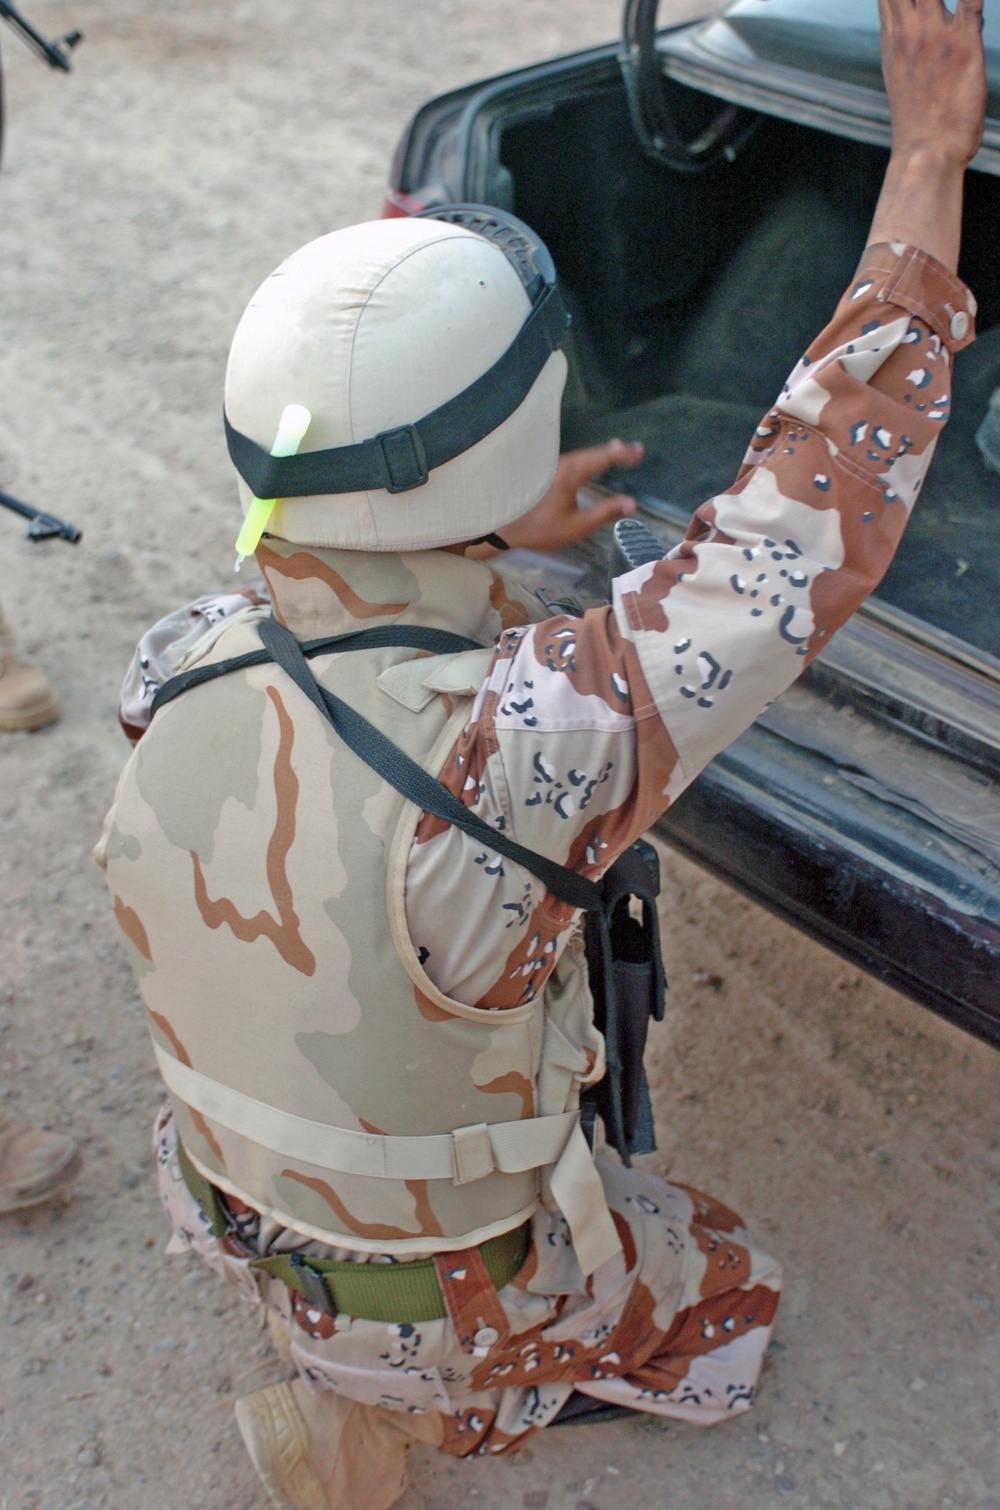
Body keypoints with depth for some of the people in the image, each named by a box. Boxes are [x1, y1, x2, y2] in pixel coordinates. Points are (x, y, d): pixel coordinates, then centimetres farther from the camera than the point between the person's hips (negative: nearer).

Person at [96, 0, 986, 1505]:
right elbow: (809, 530, -35)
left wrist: (494, 539, 8)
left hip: (246, 1208, 5)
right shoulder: (507, 748, -44)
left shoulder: (185, 679, -23)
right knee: (720, 1284, 24)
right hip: (449, 1294, -4)